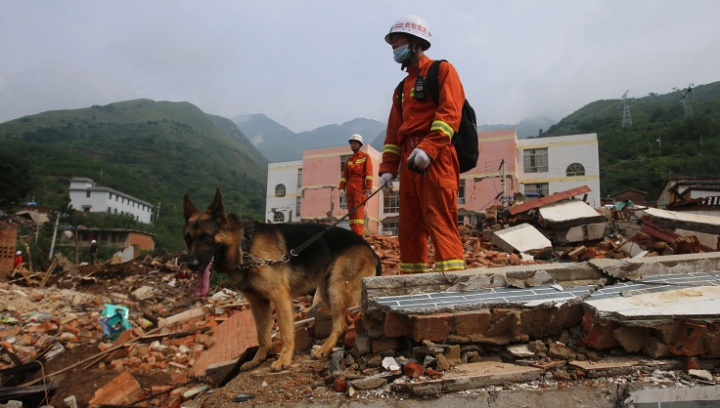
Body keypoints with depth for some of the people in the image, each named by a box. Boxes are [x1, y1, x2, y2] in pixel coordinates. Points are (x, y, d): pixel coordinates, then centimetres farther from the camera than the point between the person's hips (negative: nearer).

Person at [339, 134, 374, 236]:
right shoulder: (349, 160, 21)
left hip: (360, 187, -5)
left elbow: (369, 172, -3)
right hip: (350, 187, 6)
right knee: (351, 210, 1)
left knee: (359, 209, -13)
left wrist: (369, 187, -13)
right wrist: (342, 187, 1)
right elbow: (345, 175, 14)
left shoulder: (365, 156, 7)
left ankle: (359, 234, -19)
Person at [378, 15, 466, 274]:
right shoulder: (402, 87, 26)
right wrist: (388, 168, 7)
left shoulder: (442, 70, 6)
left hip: (437, 160, -7)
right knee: (409, 227, 6)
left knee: (440, 223, -14)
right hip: (410, 164, 7)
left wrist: (428, 148, -22)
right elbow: (393, 131, 20)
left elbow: (450, 113, -10)